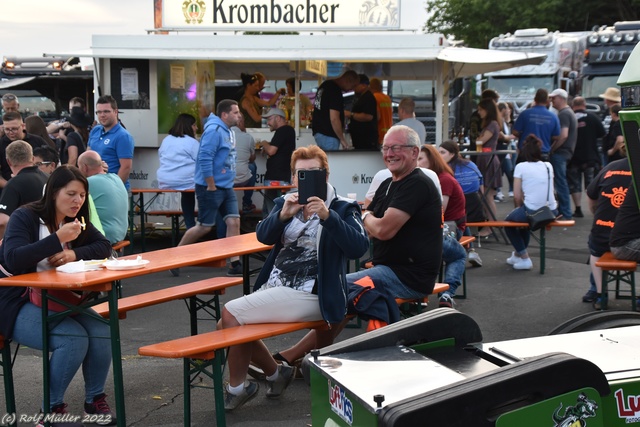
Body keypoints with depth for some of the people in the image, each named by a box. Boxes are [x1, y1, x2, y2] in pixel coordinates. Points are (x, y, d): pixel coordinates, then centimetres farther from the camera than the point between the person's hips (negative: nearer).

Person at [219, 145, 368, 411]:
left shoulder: (343, 208, -4)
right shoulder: (286, 203, 12)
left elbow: (359, 247, -21)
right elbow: (263, 236, -3)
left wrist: (327, 216, -33)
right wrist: (283, 214, -22)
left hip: (306, 295, -7)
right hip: (273, 287, 7)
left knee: (230, 314, -13)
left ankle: (237, 389, 10)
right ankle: (275, 373, 27)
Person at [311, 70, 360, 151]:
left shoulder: (326, 84, 10)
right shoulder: (335, 91, -20)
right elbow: (334, 119, -24)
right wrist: (342, 139, -15)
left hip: (318, 131, 10)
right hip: (328, 135, -10)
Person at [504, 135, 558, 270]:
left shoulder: (521, 167, -3)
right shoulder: (548, 166, 11)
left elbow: (517, 196, -6)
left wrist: (519, 208, 15)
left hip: (531, 212, -6)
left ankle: (524, 258, 14)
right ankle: (518, 254, 45)